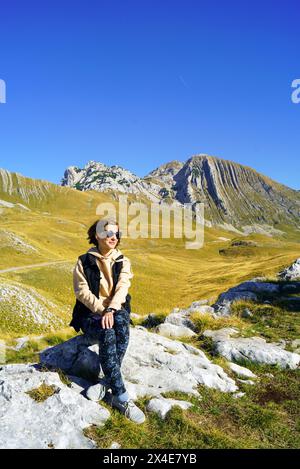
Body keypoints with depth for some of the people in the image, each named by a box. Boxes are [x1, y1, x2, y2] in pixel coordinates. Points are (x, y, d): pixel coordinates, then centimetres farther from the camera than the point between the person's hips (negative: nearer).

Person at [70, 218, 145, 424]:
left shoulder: (123, 262, 5)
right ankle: (122, 398, -30)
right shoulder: (85, 261, 0)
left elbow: (122, 288, -10)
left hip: (117, 311, 2)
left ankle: (107, 384, -25)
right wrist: (102, 309, -21)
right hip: (91, 314, -2)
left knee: (121, 324, -35)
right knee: (108, 334, -34)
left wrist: (111, 310, -29)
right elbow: (82, 291, -7)